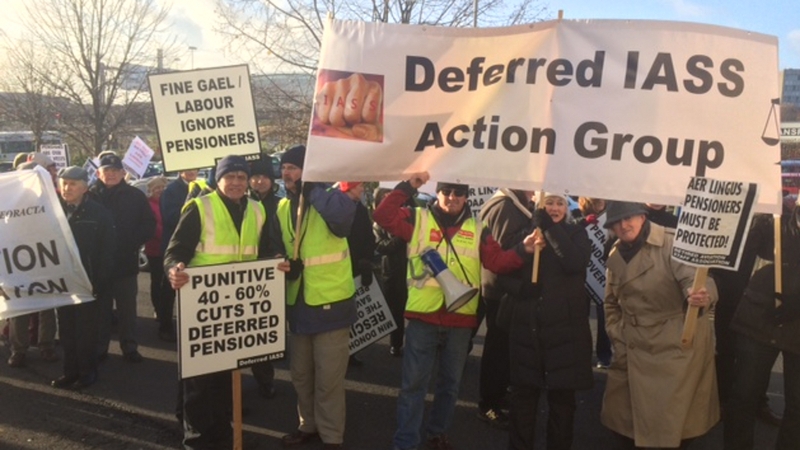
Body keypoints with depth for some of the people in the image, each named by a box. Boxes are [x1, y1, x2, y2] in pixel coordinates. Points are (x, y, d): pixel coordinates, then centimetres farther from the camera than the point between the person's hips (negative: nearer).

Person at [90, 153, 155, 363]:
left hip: (126, 262, 0)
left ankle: (129, 347, 19)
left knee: (127, 308, 9)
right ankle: (99, 347, 21)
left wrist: (133, 244, -9)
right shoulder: (90, 195, -2)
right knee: (101, 308, 10)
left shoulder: (135, 196, 1)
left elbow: (149, 225, 2)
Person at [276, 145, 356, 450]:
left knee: (328, 378, 3)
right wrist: (281, 264, -7)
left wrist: (310, 188, -23)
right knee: (300, 374, 19)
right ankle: (309, 425, 39)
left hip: (330, 303, -6)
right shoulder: (283, 208, 8)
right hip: (297, 303, 7)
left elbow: (343, 211, -36)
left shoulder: (326, 202, -11)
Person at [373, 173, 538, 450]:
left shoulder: (477, 229, 7)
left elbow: (497, 261, -1)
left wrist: (522, 250, -18)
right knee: (414, 382, 4)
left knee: (450, 382, 17)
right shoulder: (418, 218, 1)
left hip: (460, 319, 3)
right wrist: (408, 187, -16)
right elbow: (383, 216, -11)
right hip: (423, 316, -3)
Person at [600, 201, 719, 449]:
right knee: (619, 412, 12)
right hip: (636, 349, 5)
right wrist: (619, 342, 6)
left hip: (679, 344, -5)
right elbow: (612, 304, 13)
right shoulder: (615, 256, 3)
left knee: (672, 424, 3)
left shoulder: (672, 242, -14)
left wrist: (702, 297, -50)